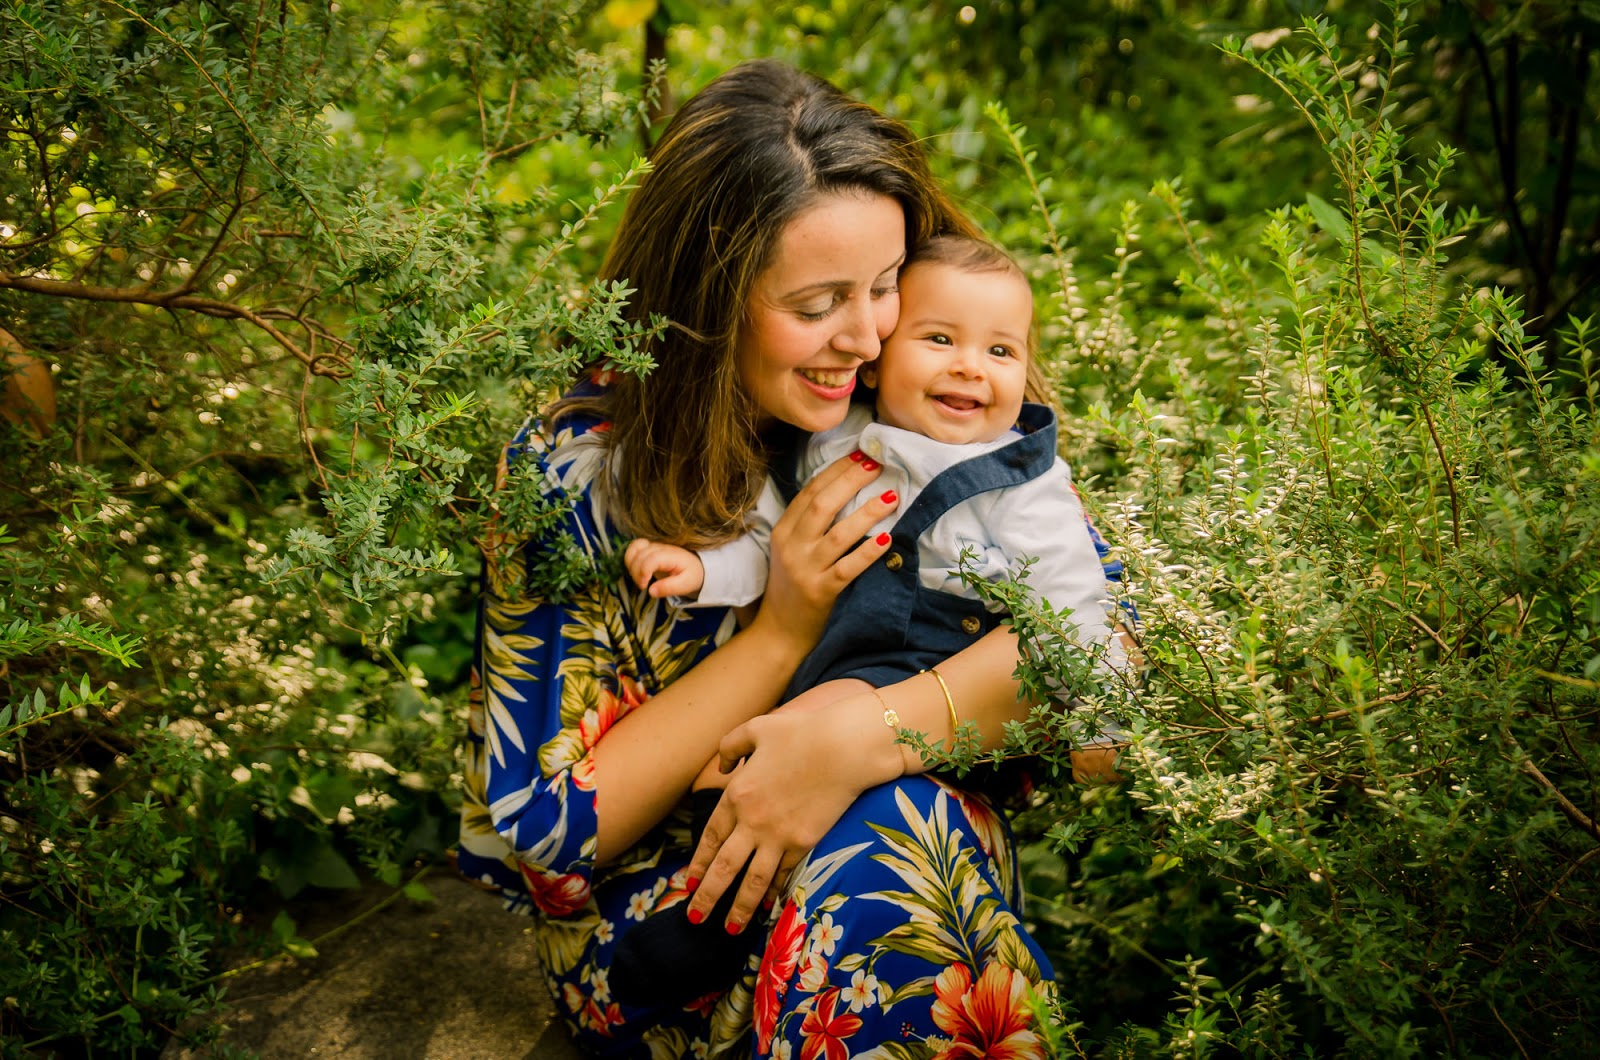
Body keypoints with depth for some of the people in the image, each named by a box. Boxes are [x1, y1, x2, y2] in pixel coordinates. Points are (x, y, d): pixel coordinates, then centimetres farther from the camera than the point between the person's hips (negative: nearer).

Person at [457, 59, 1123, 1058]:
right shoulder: (573, 476, -16)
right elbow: (546, 830, -14)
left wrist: (861, 735, -33)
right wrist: (784, 631, -23)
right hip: (651, 909, -2)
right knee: (893, 830, -32)